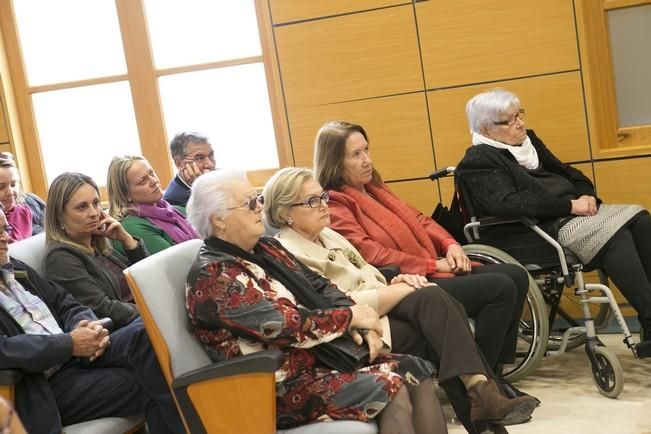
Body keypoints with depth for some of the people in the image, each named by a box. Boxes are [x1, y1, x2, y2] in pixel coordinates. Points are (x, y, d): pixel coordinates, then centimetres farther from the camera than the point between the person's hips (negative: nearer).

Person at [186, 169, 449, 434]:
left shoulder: (265, 248, 12)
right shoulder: (213, 275, -16)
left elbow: (320, 288, 11)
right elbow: (286, 326, -23)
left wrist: (358, 325, -7)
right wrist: (349, 317, -12)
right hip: (279, 386, -8)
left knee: (416, 372, -8)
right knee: (392, 390, -23)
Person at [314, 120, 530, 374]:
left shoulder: (374, 188, 20)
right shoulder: (334, 204, -9)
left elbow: (417, 220, 20)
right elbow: (369, 254, -19)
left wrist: (449, 244, 0)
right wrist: (432, 265, -15)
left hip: (430, 273, 10)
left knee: (516, 276, 2)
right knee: (500, 288, -19)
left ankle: (495, 374, 3)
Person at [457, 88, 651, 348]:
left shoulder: (528, 140, 21)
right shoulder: (478, 161, -4)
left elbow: (568, 173, 23)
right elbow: (508, 204, -18)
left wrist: (587, 196, -1)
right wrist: (569, 205, -19)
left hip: (575, 210, 8)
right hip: (544, 228, -8)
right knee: (614, 236, -28)